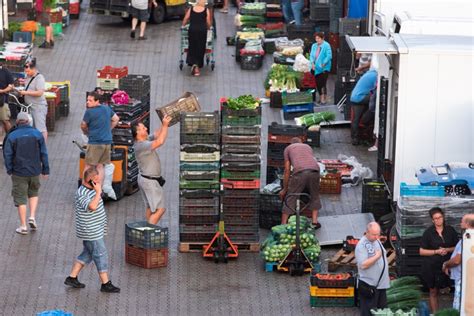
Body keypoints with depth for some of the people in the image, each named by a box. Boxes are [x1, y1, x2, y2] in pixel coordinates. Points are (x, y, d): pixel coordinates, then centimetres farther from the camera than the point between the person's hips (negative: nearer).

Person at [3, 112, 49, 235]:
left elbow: (7, 154, -9)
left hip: (19, 172, -2)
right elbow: (44, 154, -2)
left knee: (20, 198, 6)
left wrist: (9, 170, 2)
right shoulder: (37, 134, -4)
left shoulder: (12, 136, -10)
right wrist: (45, 170, 5)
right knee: (33, 193, 24)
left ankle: (23, 226, 9)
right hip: (35, 171, 2)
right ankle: (32, 217, 8)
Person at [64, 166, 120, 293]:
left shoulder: (91, 189, 9)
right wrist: (98, 192, -32)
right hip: (90, 232, -10)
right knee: (101, 255, -3)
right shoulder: (82, 194, -22)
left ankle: (72, 277, 25)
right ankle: (105, 284, 5)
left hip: (96, 230, 10)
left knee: (88, 254, 18)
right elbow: (92, 206, -38)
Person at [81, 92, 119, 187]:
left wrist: (86, 132, 19)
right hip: (107, 142, 7)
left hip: (95, 143, -7)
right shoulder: (107, 108, 8)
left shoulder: (89, 112, -13)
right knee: (100, 166, 10)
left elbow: (83, 126, -2)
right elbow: (116, 119, 21)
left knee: (88, 166, 1)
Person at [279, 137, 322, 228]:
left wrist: (285, 189, 28)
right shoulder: (308, 147, 35)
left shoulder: (288, 149, 26)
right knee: (314, 197, 22)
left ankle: (283, 224, 1)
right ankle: (314, 221, 12)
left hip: (300, 172, -3)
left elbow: (287, 170, 21)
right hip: (314, 170, 3)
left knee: (290, 198, 5)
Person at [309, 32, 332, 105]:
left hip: (324, 68, -6)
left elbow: (329, 56, -13)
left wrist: (324, 63, -18)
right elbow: (311, 55, 11)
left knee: (322, 83, -10)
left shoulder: (326, 45, -8)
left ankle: (323, 98, -9)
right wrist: (312, 63, -5)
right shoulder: (314, 46, 13)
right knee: (318, 83, 10)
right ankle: (321, 97, 22)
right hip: (316, 68, 6)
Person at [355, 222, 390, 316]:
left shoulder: (377, 241, 10)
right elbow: (363, 265, -25)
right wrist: (376, 256, -23)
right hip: (369, 285, -9)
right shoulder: (362, 245, -16)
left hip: (381, 284, 9)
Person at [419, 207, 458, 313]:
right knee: (433, 292, 3)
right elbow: (422, 251, 1)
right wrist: (436, 251, -10)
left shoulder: (450, 230, 4)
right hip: (432, 266, -1)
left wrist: (447, 250, -9)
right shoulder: (428, 232, 0)